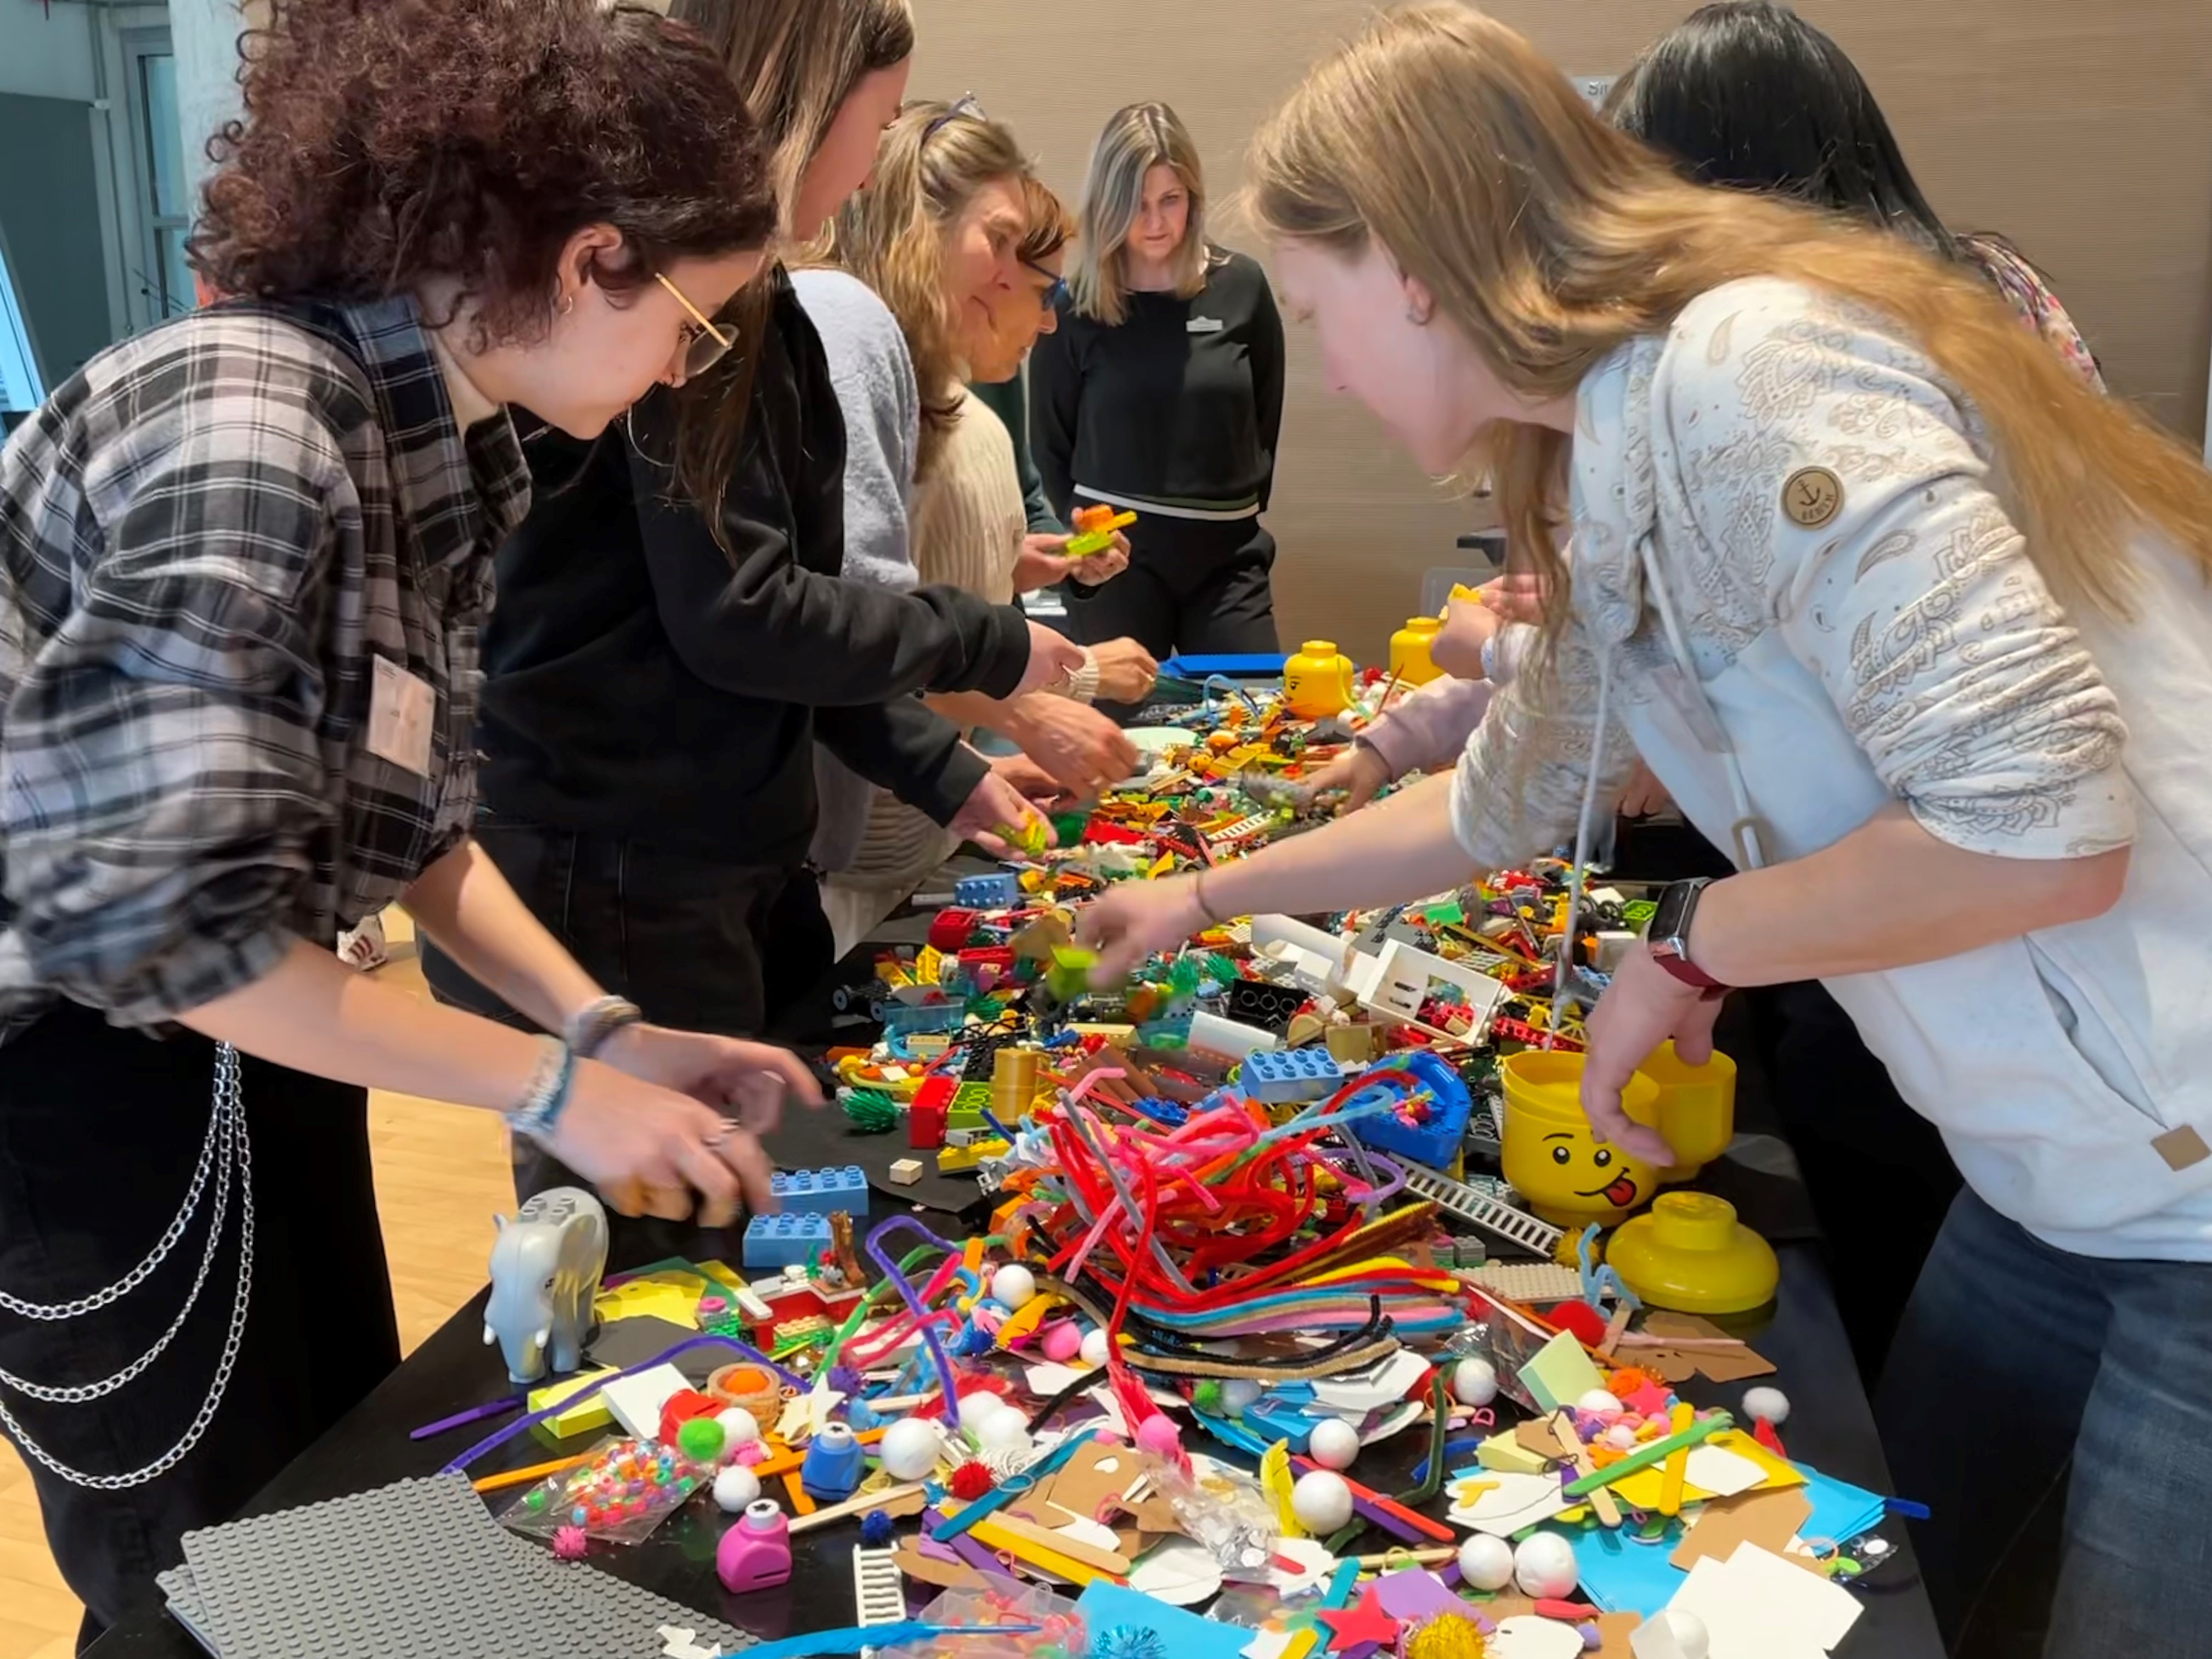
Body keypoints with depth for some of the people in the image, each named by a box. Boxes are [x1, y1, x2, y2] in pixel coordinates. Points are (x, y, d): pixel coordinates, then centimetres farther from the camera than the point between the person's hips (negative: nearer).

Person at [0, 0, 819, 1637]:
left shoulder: (459, 446, 0)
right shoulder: (246, 429, -29)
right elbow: (158, 919, -30)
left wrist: (605, 1029, -3)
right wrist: (555, 1089, -24)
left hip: (245, 1028, 8)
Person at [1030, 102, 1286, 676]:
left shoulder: (1240, 286, 0)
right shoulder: (1074, 305, -4)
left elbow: (1265, 418, 9)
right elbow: (1050, 445, 4)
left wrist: (1240, 515, 9)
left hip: (1227, 553, 1)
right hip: (1116, 555, -1)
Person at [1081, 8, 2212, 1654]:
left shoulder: (1745, 374, -22)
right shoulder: (1619, 478, 7)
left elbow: (2042, 818, -30)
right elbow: (1504, 804, 23)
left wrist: (1689, 943, -14)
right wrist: (1205, 896, 31)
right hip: (2060, 1184, 9)